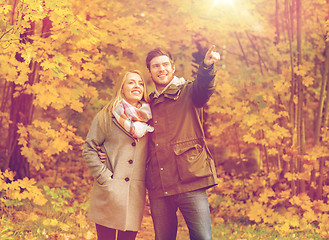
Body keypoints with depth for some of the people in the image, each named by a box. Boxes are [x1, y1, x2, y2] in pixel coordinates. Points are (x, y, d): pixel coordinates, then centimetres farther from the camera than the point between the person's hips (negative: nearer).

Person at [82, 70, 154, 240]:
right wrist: (104, 177, -7)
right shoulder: (107, 116, 2)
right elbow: (89, 149, 1)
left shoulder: (148, 119, 12)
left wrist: (148, 178, 7)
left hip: (136, 193, 3)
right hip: (109, 193, -3)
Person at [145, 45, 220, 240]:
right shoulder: (148, 104, 19)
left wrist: (207, 66, -40)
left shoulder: (189, 92, 6)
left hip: (190, 181, -4)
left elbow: (204, 86, -18)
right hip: (158, 187, 4)